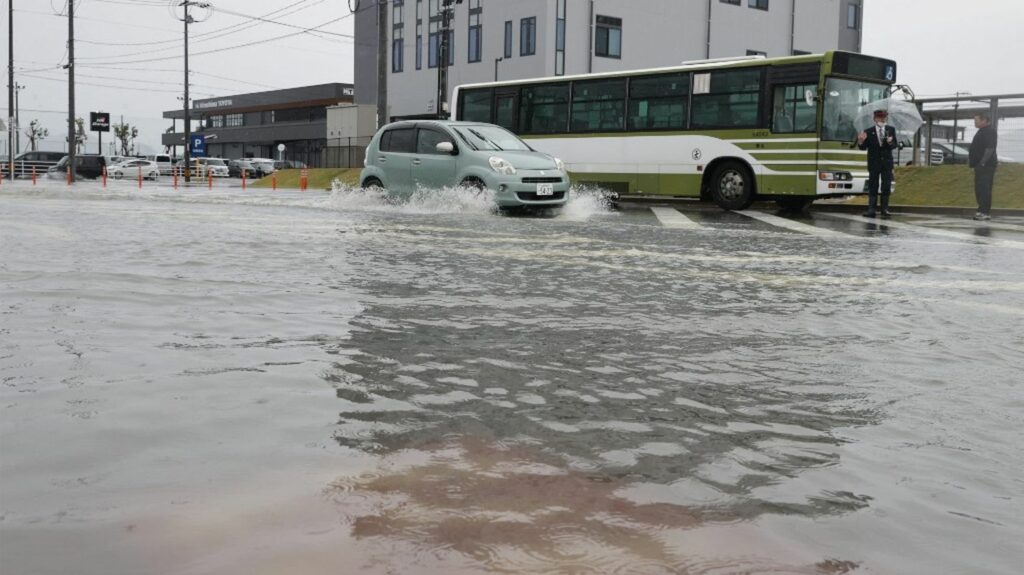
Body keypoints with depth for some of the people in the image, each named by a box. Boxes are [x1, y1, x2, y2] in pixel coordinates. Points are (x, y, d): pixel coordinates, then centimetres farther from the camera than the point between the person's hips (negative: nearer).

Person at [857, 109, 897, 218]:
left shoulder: (891, 130, 7)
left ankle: (885, 210, 6)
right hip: (874, 163, -1)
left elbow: (894, 145, 4)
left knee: (886, 187, 2)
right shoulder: (868, 132, 0)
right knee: (873, 187, 1)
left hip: (887, 162, 2)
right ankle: (871, 210, 2)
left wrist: (890, 143, -20)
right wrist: (861, 141, -24)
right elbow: (863, 147, -2)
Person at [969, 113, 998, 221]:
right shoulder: (982, 131, 20)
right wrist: (971, 156, 19)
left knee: (984, 189, -12)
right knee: (979, 189, 12)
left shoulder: (990, 131, -13)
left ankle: (985, 213, -13)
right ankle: (981, 212, 16)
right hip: (980, 165, 11)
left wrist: (983, 162, -25)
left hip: (986, 166, -11)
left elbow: (990, 148, -22)